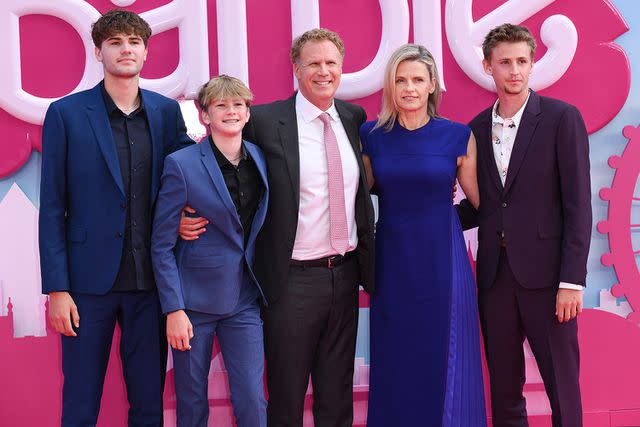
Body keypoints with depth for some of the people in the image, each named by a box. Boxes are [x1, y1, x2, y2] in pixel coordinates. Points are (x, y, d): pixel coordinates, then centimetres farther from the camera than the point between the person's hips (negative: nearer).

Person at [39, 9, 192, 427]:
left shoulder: (167, 112, 7)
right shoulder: (66, 114, -2)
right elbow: (52, 207, -3)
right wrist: (56, 288, -8)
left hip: (150, 279, 3)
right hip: (90, 280, -2)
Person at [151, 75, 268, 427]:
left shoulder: (261, 160, 5)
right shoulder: (181, 164, -8)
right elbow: (162, 246, -7)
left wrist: (267, 293, 8)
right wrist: (173, 309, -12)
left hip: (244, 301, 3)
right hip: (194, 301, -3)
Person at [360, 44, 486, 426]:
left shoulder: (458, 136, -3)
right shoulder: (371, 136, 2)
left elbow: (480, 199, 7)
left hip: (442, 259, -2)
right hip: (392, 261, 2)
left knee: (445, 363, 4)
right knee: (396, 363, 9)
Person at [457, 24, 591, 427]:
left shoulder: (562, 118, -4)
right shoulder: (478, 128, 11)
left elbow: (578, 204, -8)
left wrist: (572, 280, -13)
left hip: (545, 271, -4)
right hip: (494, 272, 4)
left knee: (562, 386, 3)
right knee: (504, 386, 12)